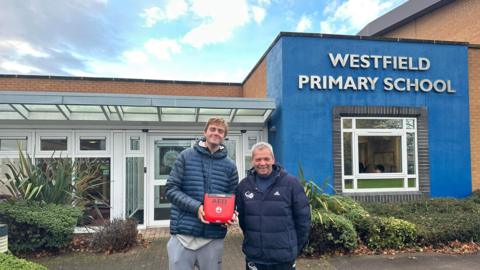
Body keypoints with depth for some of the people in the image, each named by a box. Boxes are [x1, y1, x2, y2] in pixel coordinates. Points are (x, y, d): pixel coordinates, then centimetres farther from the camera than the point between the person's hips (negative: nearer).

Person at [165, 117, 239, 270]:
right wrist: (196, 207, -18)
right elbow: (171, 190, -3)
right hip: (184, 233, -2)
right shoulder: (186, 156, 1)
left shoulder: (229, 166, 7)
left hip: (213, 237, 2)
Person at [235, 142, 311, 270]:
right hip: (253, 257, 3)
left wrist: (295, 247, 2)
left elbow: (303, 217, -2)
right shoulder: (243, 185, 2)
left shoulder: (291, 183, -7)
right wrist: (252, 238, 12)